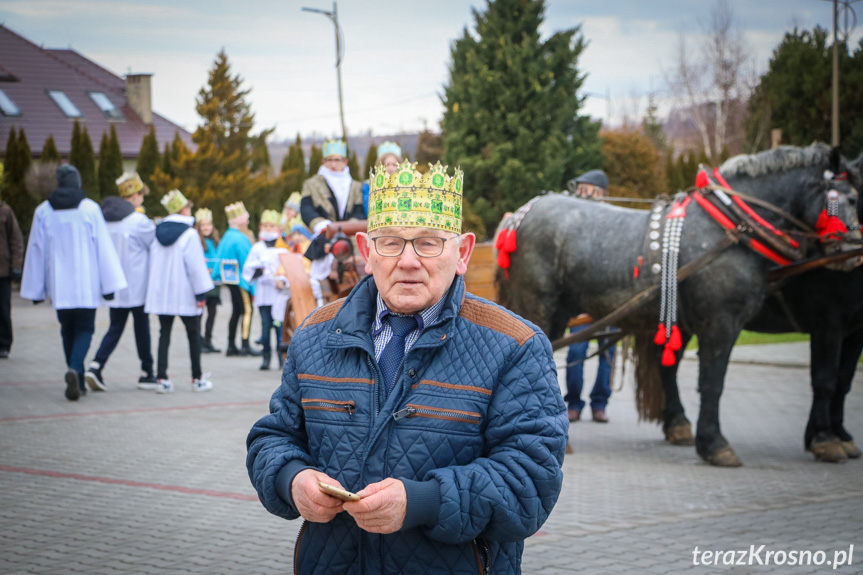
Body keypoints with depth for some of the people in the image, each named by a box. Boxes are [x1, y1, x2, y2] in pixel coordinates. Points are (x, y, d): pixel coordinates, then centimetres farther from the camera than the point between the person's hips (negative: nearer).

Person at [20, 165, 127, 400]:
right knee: (84, 328, 5)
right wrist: (109, 284, -1)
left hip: (59, 285, 2)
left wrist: (36, 290, 10)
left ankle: (77, 382, 14)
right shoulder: (90, 209, -5)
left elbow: (36, 250, 4)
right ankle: (75, 369, -22)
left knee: (68, 330, 15)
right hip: (86, 284, -2)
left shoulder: (43, 212, 0)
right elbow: (103, 248, -5)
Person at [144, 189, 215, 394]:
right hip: (184, 294, -5)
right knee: (193, 335, 8)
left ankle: (162, 378, -2)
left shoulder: (158, 232, 6)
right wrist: (201, 293, -10)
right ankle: (197, 379, 14)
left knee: (164, 333, 6)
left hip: (161, 292, 5)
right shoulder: (189, 234, -13)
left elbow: (152, 262, 13)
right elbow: (195, 266, -15)